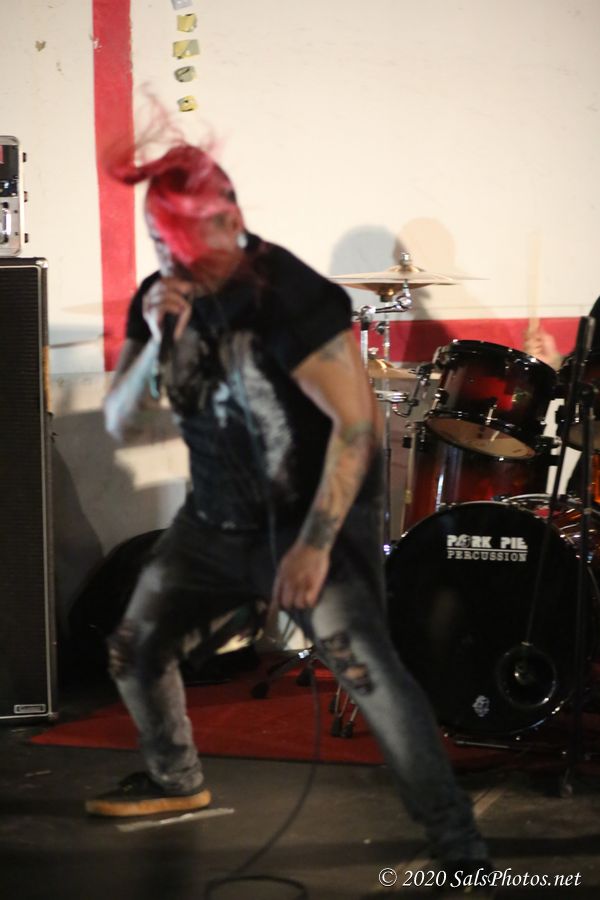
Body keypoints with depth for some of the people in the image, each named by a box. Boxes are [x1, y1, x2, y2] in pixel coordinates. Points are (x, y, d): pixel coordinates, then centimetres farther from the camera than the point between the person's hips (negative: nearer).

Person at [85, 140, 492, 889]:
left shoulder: (291, 297, -23)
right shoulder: (159, 299, -1)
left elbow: (357, 424, -25)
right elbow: (116, 423, 0)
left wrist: (316, 542, -28)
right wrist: (156, 344, -18)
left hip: (313, 515, -7)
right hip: (214, 518, 8)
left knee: (362, 663, -25)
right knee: (132, 652, 14)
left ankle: (453, 834, -15)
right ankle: (175, 778, 41)